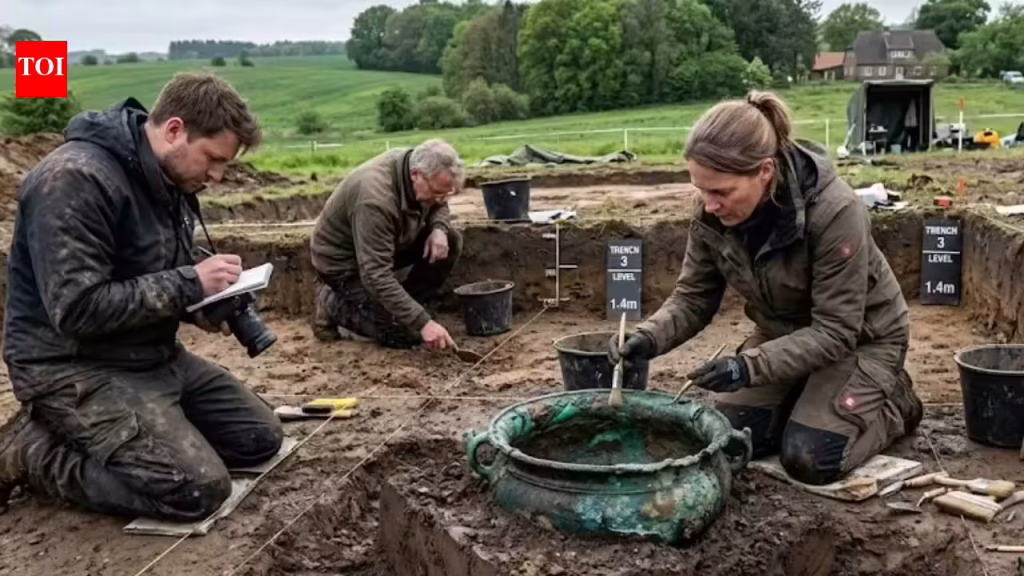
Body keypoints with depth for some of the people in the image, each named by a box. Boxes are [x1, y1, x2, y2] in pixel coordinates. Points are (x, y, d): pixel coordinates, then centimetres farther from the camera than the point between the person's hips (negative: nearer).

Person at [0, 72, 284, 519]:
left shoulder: (170, 181, 6)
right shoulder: (75, 178, -23)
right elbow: (77, 309, -27)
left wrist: (200, 307, -2)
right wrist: (190, 284, -24)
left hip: (153, 355, 9)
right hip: (73, 366, -9)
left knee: (260, 438, 5)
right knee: (199, 488, -21)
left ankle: (84, 436, 13)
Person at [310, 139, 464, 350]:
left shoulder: (418, 167, -13)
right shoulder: (375, 198, -37)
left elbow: (438, 207, 8)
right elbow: (376, 275, -38)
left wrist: (439, 229, -17)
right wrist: (423, 322, -41)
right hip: (343, 260, -8)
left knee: (451, 241, -8)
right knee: (405, 334, -16)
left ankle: (403, 307, 4)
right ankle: (334, 304, 4)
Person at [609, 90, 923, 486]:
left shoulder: (835, 212, -36)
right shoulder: (712, 215, -20)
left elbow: (836, 331, -31)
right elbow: (693, 297, -9)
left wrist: (751, 366, -41)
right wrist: (649, 337, -29)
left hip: (859, 337, -5)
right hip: (784, 333, 5)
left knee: (809, 459, -17)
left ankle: (894, 402, 12)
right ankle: (810, 399, 20)